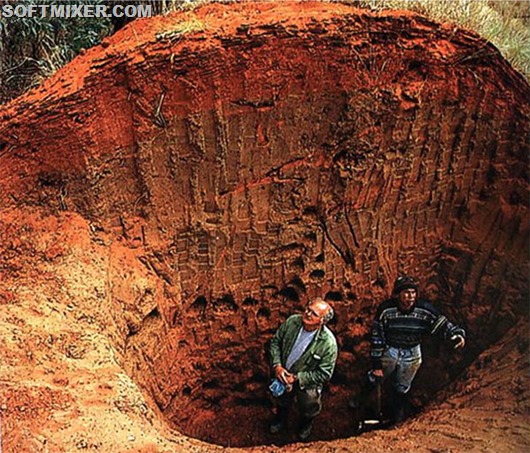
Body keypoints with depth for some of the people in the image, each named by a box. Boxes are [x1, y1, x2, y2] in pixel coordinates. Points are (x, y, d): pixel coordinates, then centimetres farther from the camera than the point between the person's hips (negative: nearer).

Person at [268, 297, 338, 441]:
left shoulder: (328, 343, -27)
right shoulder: (292, 322, -18)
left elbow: (324, 374, -20)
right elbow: (275, 341, -3)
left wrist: (297, 378, -23)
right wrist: (277, 365, -16)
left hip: (306, 380, -2)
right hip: (282, 373, 2)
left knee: (309, 402, -11)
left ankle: (306, 423, 27)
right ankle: (281, 418, 49)